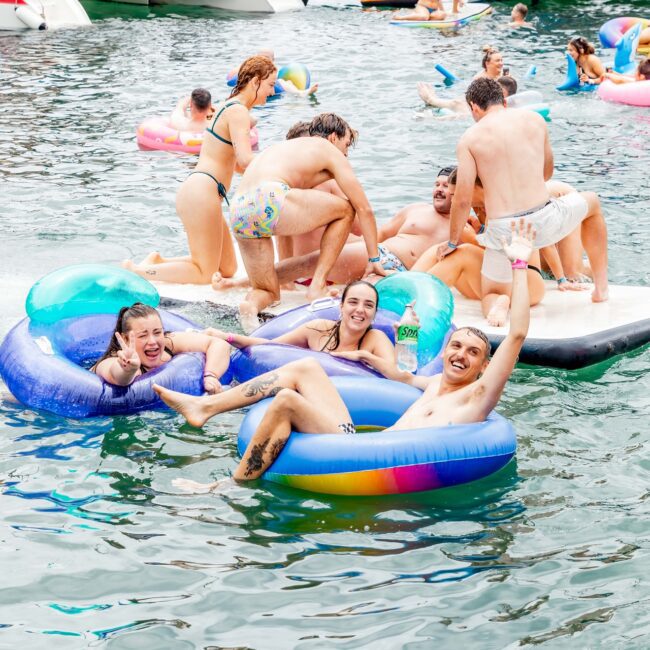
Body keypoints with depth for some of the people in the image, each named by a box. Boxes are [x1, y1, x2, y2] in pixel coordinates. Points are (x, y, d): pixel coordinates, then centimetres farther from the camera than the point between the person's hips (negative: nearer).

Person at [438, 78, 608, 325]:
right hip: (544, 220, 2)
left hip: (502, 231, -1)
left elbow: (463, 200, -1)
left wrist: (452, 242, 14)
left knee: (491, 296, 21)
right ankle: (601, 287, 34)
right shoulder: (534, 119, 9)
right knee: (592, 202, 34)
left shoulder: (470, 138, 1)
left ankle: (500, 304, -18)